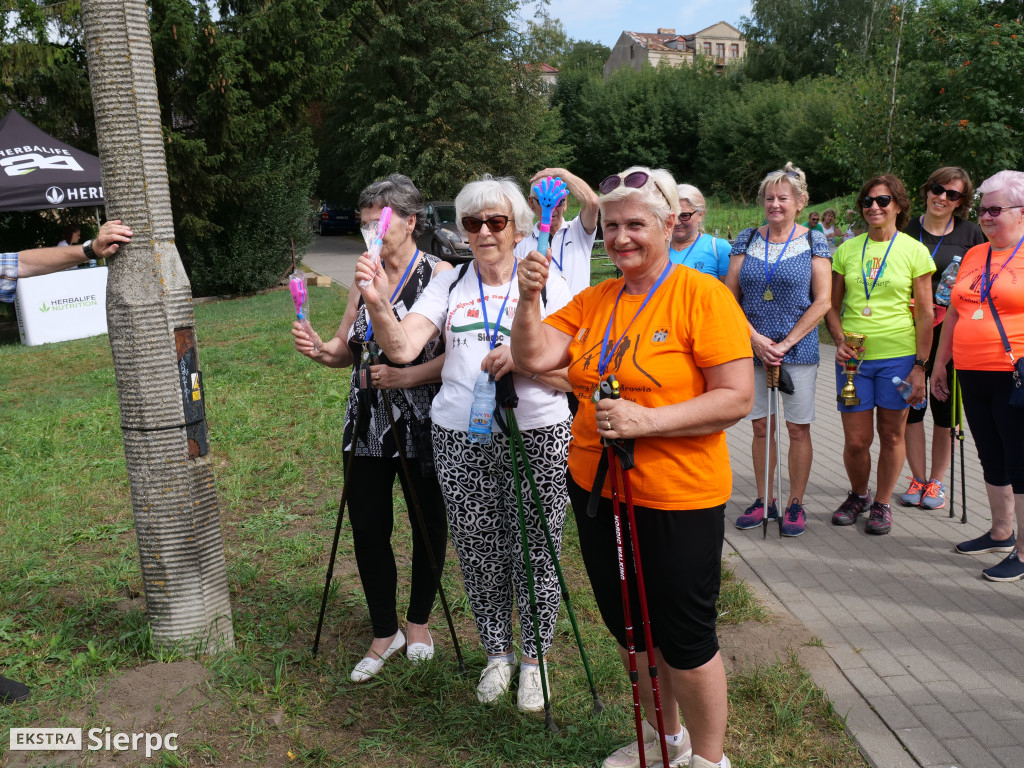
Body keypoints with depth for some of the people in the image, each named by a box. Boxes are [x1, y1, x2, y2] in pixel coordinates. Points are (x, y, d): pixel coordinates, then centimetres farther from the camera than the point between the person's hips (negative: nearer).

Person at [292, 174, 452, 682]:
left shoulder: (440, 275, -8)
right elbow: (347, 349, 12)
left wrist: (407, 376, -25)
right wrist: (319, 350, -8)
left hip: (421, 422, -5)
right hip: (366, 423, 5)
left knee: (428, 525, 10)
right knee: (367, 528, 7)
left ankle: (419, 620, 33)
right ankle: (385, 632, 26)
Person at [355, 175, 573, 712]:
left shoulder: (548, 285, 2)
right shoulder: (448, 286, 6)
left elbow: (573, 374, -3)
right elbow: (402, 348, -9)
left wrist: (521, 360, -19)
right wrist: (377, 304, -26)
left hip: (537, 437, -2)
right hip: (461, 441, 2)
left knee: (535, 553, 6)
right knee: (478, 554, 11)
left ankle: (534, 658, 28)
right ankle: (497, 653, 33)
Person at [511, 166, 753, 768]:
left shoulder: (702, 295, -12)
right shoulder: (594, 300, 7)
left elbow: (737, 398, -17)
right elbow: (533, 357, -1)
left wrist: (647, 420, -25)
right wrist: (529, 298, -17)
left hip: (678, 498, -6)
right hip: (596, 489, 7)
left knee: (684, 637, 7)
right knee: (629, 624, 20)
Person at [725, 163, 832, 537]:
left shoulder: (813, 241, 1)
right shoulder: (747, 240, 6)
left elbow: (823, 301, -4)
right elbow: (730, 297, 3)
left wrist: (785, 343, -11)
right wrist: (755, 338, -9)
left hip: (798, 350, -2)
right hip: (752, 349, 2)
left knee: (798, 428, 4)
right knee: (760, 426, 9)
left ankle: (795, 504, 16)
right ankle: (764, 501, 21)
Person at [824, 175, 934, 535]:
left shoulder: (914, 250, 0)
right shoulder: (847, 249, 6)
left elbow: (925, 313, 0)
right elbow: (832, 305, 11)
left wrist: (920, 365, -5)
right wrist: (839, 340, -7)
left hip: (898, 356, -1)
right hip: (854, 357, 2)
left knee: (891, 434, 7)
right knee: (856, 440, 3)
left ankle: (882, 503, 25)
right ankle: (858, 495, 29)